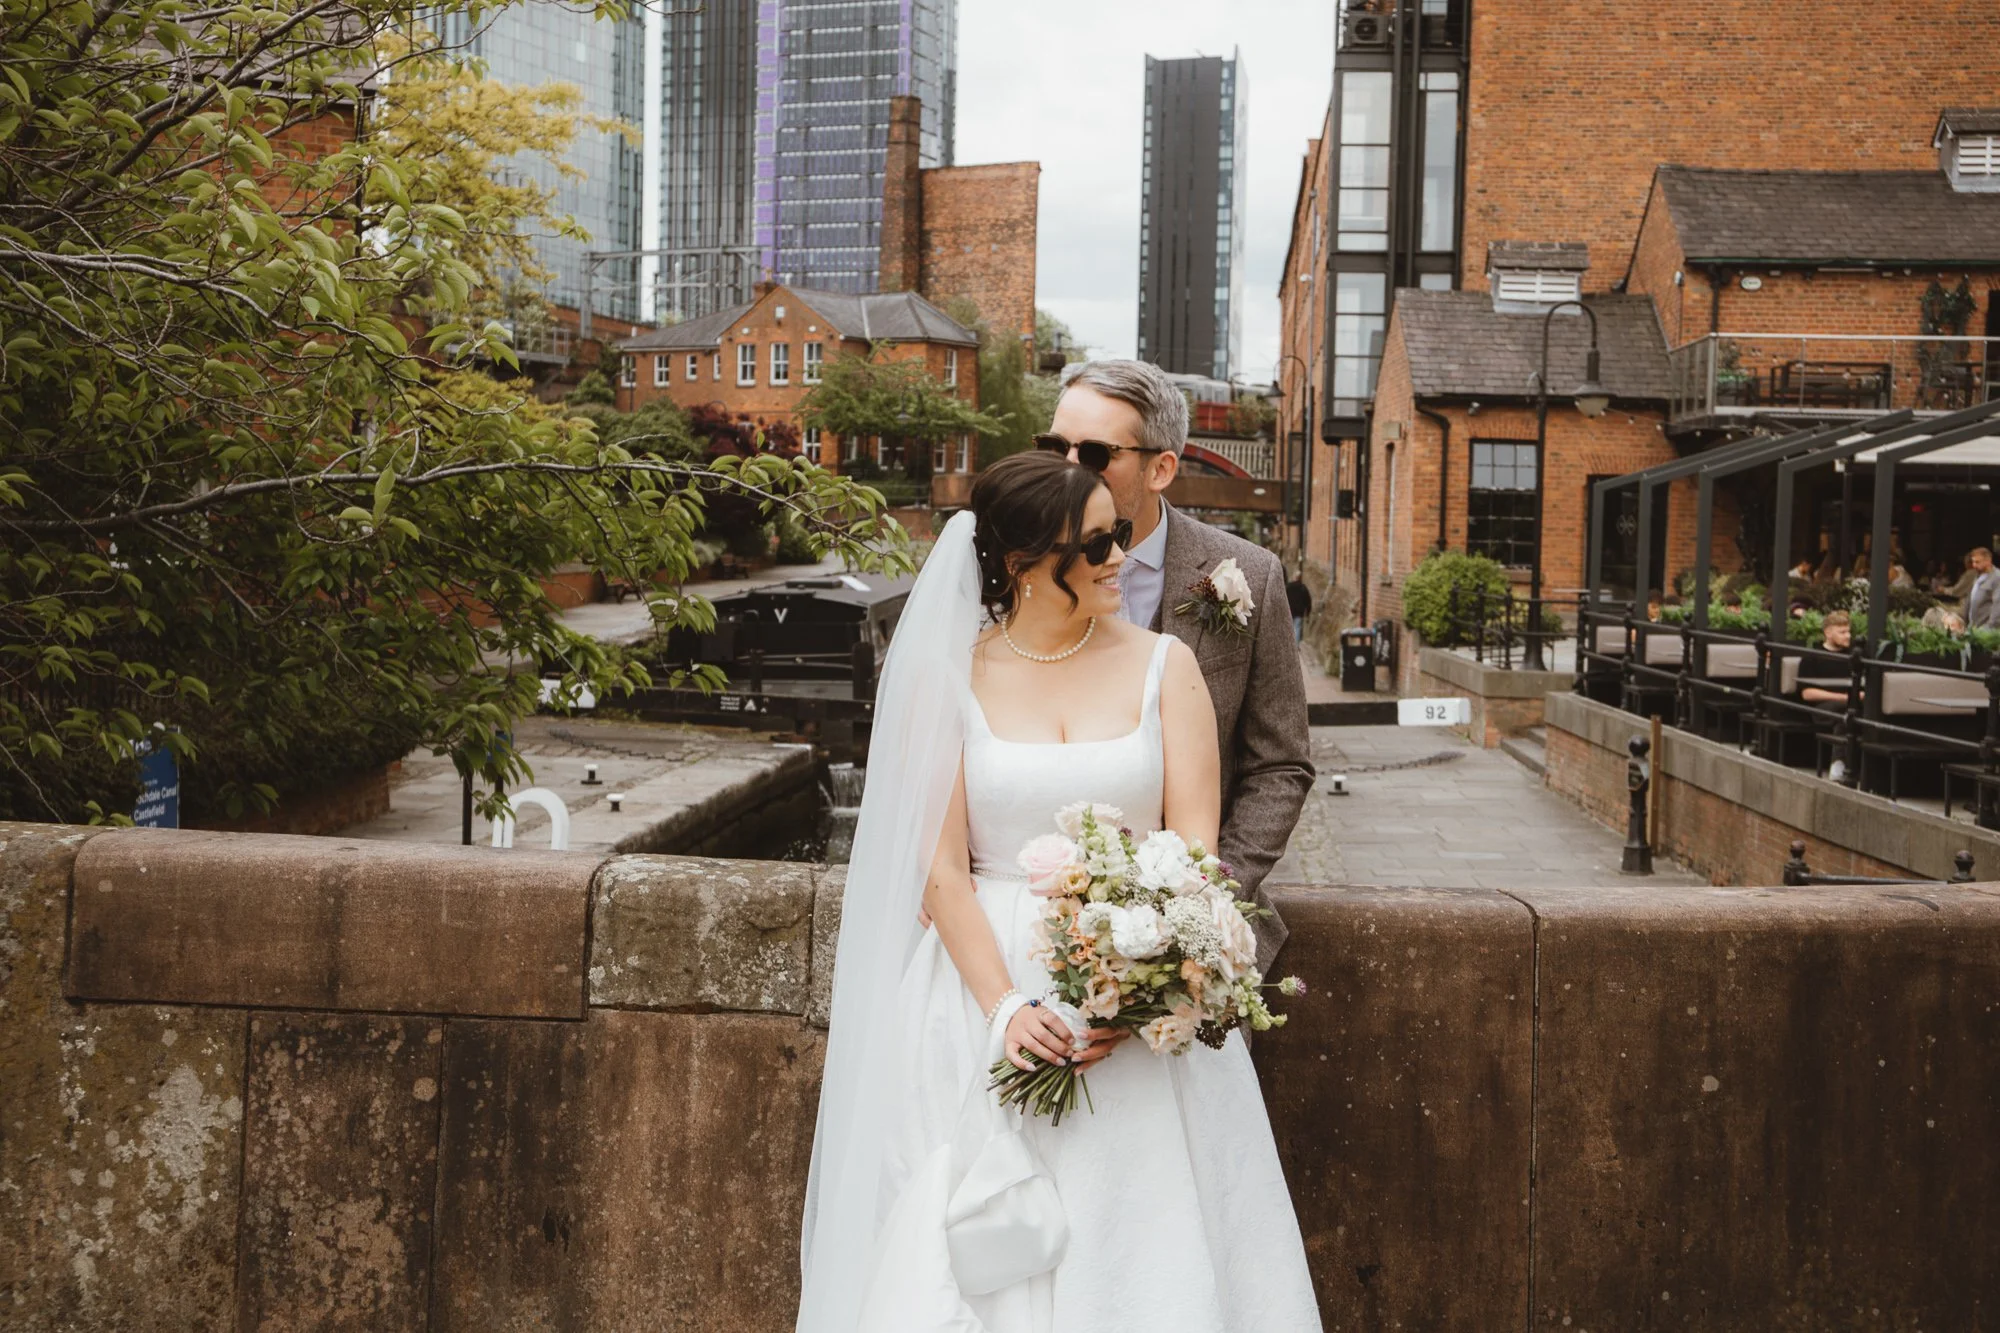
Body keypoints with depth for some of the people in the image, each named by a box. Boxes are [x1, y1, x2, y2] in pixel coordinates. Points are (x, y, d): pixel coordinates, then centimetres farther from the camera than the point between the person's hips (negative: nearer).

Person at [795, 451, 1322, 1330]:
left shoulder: (1164, 666, 1)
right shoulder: (948, 679, -2)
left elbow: (1195, 850, -4)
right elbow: (940, 869, -5)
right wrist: (1007, 1009, -18)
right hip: (990, 977, 0)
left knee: (1140, 1241, 4)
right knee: (983, 1260, 5)